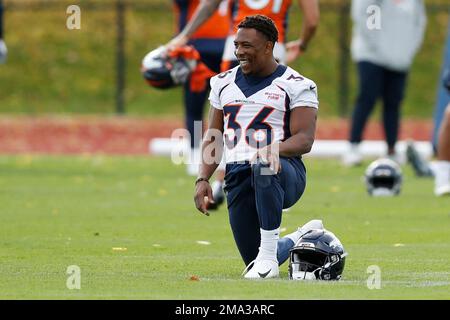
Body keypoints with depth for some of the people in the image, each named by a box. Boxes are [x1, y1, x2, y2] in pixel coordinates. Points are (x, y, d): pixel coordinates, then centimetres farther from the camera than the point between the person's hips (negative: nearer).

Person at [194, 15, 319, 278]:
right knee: (255, 264, 3)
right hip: (238, 176, 6)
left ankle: (268, 255, -35)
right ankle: (300, 240, 38)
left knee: (264, 166, -44)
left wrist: (276, 148, -32)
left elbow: (305, 139, -11)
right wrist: (203, 179, 2)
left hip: (284, 171, -5)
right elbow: (214, 138, 17)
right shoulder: (225, 83, 15)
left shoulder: (295, 86, -2)